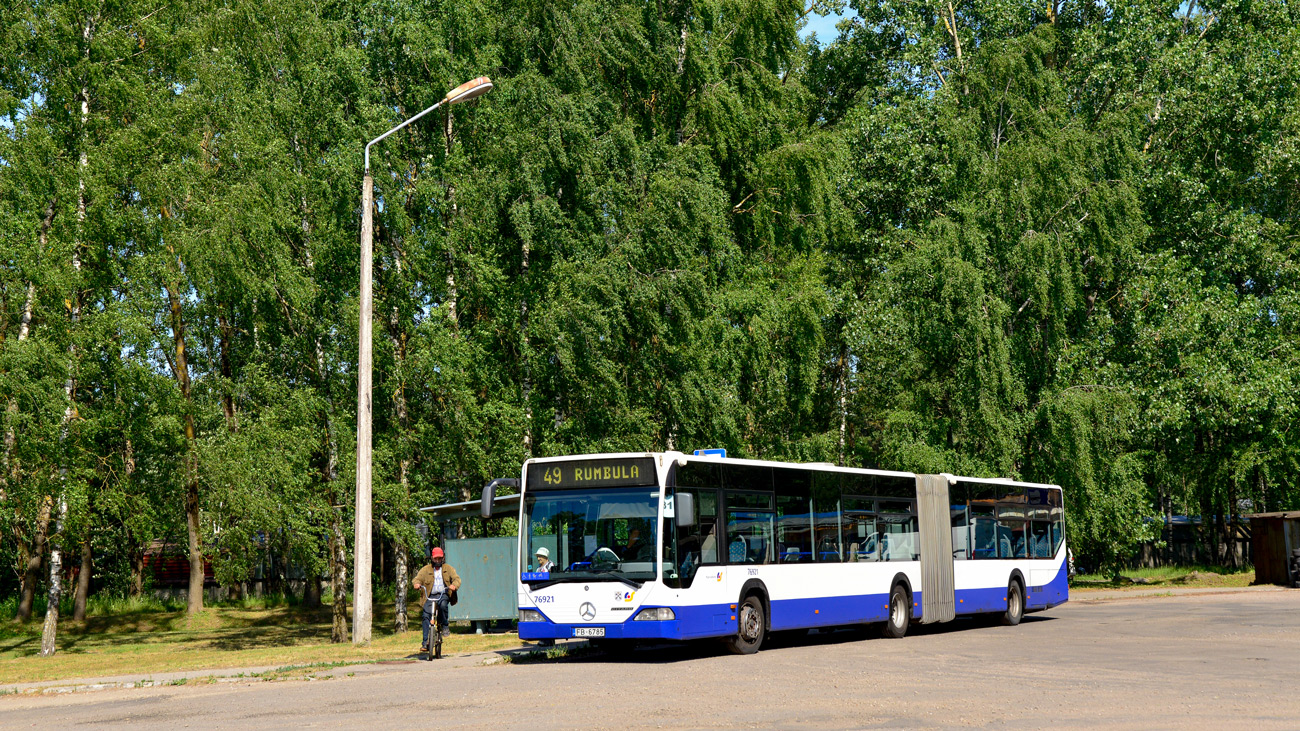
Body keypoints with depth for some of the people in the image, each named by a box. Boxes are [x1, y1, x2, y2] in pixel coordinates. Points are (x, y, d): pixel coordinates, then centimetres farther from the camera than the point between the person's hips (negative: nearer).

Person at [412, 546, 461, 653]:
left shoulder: (448, 569, 14)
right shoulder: (426, 569, 14)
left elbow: (456, 578, 3)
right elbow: (418, 578, 4)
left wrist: (454, 585, -20)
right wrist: (416, 584, -21)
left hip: (443, 595, -1)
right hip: (430, 596, 1)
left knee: (443, 605, -36)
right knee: (425, 616, -16)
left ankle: (444, 625, -11)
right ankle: (426, 643, -13)